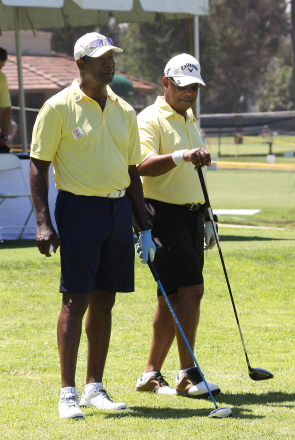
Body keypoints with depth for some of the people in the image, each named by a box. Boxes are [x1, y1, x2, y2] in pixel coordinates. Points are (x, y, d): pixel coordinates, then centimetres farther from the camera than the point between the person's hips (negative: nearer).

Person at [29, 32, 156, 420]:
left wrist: (144, 228, 15)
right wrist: (43, 222, -13)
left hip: (119, 210, 5)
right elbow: (38, 167, -5)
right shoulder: (59, 108, -5)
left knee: (104, 301, 7)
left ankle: (94, 388, 14)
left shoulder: (124, 111, 12)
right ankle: (68, 392, -4)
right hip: (79, 209, -5)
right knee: (76, 300, -7)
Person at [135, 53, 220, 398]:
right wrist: (180, 156, -40)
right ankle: (187, 374, -12)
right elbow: (144, 165, -24)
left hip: (190, 215, 9)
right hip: (163, 212, -9)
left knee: (173, 296, 8)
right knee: (190, 289, -15)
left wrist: (206, 217, 28)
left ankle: (151, 373, 13)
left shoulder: (190, 121, 20)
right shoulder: (151, 119, -7)